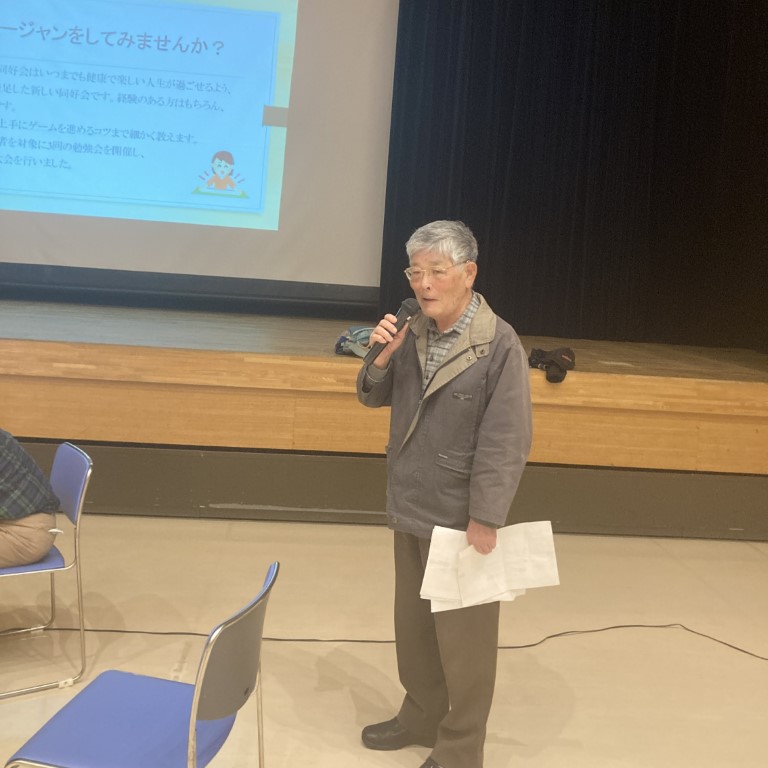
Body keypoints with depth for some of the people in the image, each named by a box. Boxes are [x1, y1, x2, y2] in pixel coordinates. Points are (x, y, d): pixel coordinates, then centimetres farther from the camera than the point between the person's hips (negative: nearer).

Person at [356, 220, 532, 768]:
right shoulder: (414, 333, 1)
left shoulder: (500, 345, -17)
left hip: (461, 519, -6)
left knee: (462, 637, 7)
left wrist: (485, 519, -17)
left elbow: (506, 443, -17)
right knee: (413, 625, 20)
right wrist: (382, 358, -10)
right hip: (411, 509, 6)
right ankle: (421, 716, 40)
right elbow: (374, 398, 11)